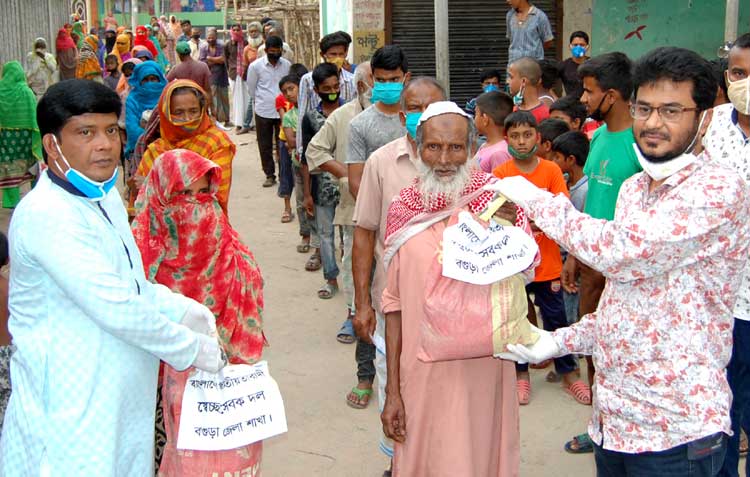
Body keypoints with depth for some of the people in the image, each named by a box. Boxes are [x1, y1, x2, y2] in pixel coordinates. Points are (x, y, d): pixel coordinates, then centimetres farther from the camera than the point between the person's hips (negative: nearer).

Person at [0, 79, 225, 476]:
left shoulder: (105, 197, 10)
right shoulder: (46, 216, -22)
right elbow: (115, 307, -25)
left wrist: (183, 310, 3)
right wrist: (192, 349, -14)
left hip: (121, 396, 9)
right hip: (73, 410, -9)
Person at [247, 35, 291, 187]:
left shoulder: (287, 65, 0)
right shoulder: (255, 66, -5)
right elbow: (251, 89, 6)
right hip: (263, 111, -1)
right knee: (265, 145, 6)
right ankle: (270, 175, 17)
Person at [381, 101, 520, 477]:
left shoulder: (498, 200, -7)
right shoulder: (403, 209, 0)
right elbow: (395, 303, 4)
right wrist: (392, 390, 5)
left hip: (481, 367, -2)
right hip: (422, 371, 2)